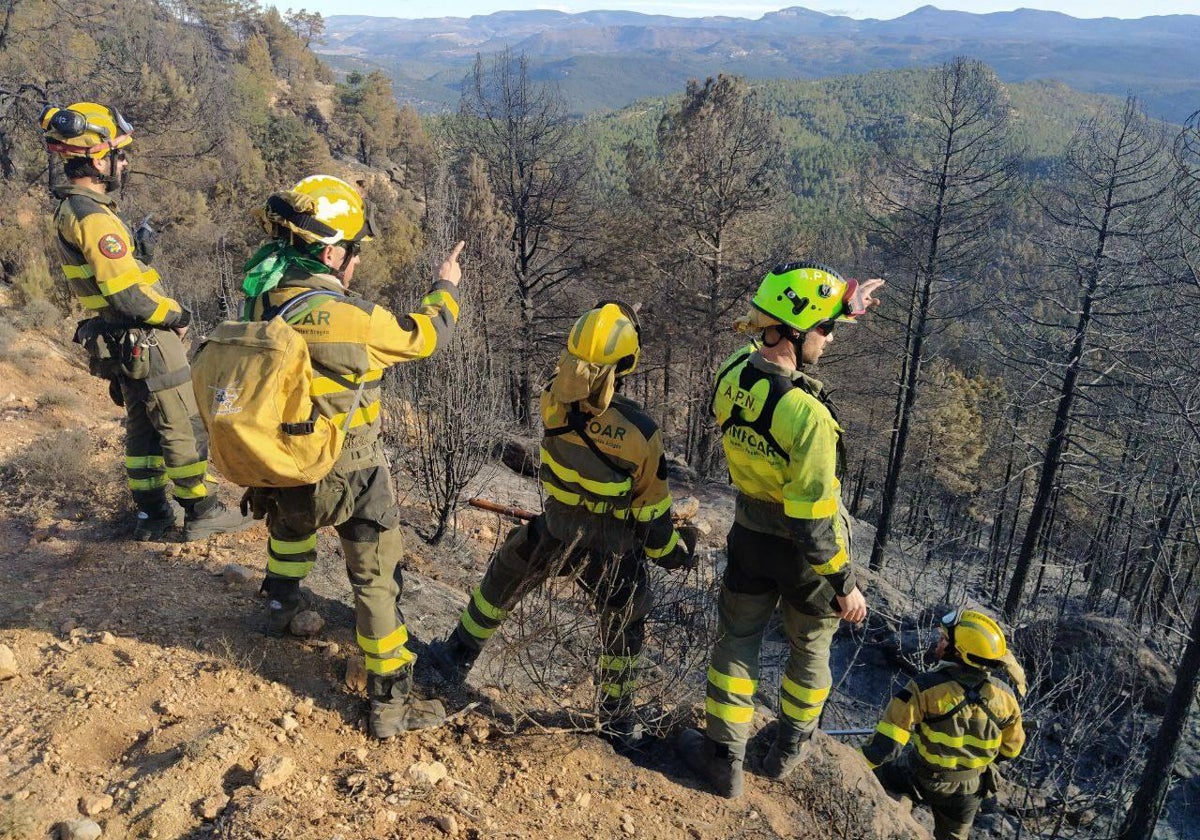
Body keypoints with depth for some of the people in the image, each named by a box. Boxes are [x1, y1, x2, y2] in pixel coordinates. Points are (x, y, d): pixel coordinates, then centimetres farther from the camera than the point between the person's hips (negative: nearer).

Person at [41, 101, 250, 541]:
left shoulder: (69, 209, 10)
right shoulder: (94, 217, -22)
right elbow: (126, 294, -26)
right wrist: (175, 314, -13)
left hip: (117, 341, 10)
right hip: (146, 340, -10)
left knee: (143, 426, 17)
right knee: (185, 426, 1)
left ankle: (152, 514, 26)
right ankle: (202, 512, 11)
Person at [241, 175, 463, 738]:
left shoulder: (262, 298, -10)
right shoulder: (349, 319, -28)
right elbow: (422, 336, -12)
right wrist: (445, 286, 5)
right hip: (349, 477, -7)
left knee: (290, 522, 38)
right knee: (377, 581, 6)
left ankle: (281, 604, 63)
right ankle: (391, 703, 16)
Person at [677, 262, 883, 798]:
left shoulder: (732, 373, -16)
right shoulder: (807, 416, -35)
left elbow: (785, 340, 10)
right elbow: (814, 522, -28)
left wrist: (840, 310, 13)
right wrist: (844, 584, -14)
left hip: (750, 535, 4)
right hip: (804, 551, -4)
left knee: (736, 642, 21)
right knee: (810, 648, 23)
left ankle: (723, 758, 32)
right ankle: (789, 748, 44)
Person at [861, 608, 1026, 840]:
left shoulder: (925, 688, -29)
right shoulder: (1005, 696, -16)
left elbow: (885, 744, -29)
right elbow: (1011, 749, 1)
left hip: (921, 779, -4)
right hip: (969, 791, 4)